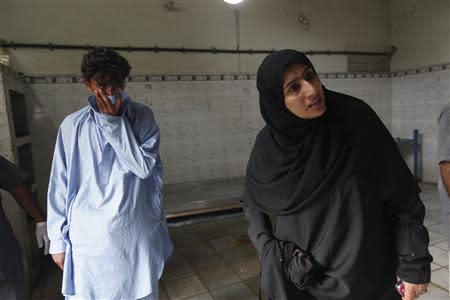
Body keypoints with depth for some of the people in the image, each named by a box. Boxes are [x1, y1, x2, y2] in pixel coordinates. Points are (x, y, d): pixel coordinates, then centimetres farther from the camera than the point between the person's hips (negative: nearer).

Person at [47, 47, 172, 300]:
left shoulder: (142, 117, -3)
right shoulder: (72, 126, -3)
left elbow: (145, 166, -14)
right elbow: (60, 186, 2)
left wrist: (115, 122, -15)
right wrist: (58, 240, 5)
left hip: (137, 234, 1)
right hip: (89, 238, 0)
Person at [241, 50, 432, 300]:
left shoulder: (355, 118, -16)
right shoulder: (269, 144, -10)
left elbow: (402, 192, -10)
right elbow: (251, 200, 7)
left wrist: (415, 263, -8)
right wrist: (266, 246, -3)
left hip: (360, 269, -1)